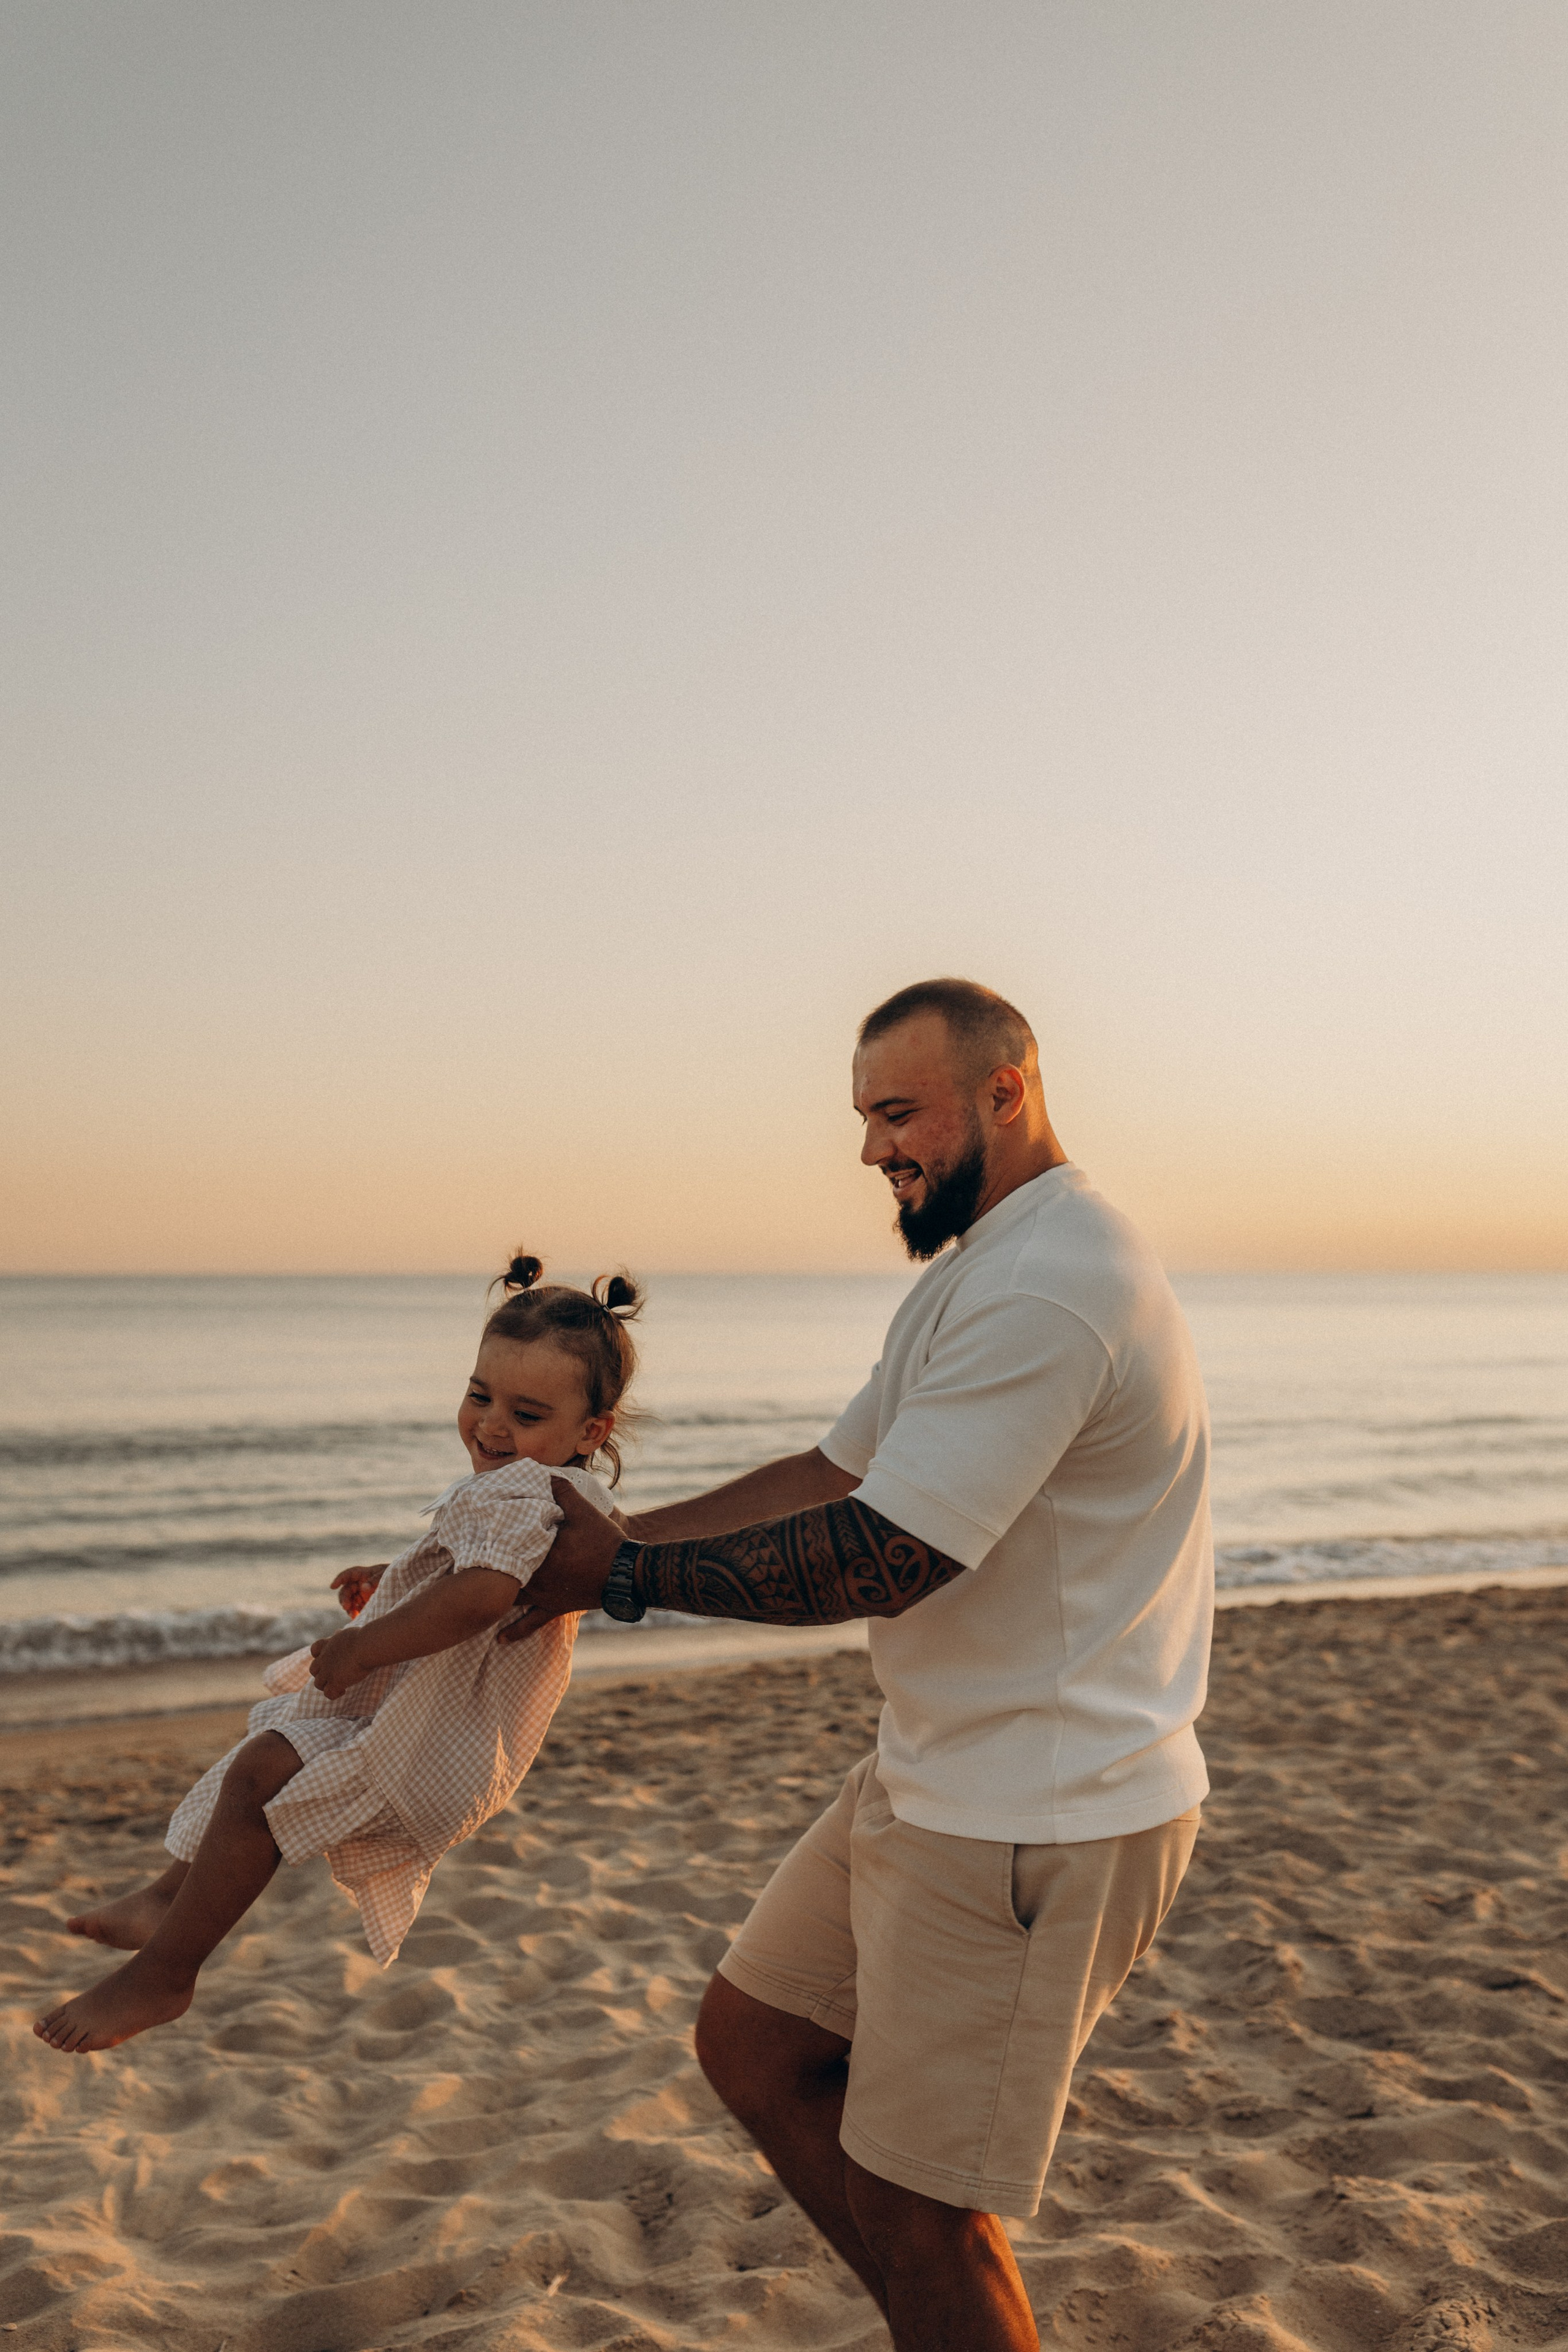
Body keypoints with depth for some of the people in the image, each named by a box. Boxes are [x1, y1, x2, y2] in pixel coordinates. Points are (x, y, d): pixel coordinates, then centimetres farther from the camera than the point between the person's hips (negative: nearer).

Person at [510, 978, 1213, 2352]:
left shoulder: (1046, 1287, -22)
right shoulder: (983, 1269, 14)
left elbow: (876, 1564, -26)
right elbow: (832, 1477, 15)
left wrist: (627, 1578, -14)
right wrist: (611, 1538, 7)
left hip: (1039, 1823, -10)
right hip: (933, 1780, 10)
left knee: (918, 2205, 3)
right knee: (752, 2044, 16)